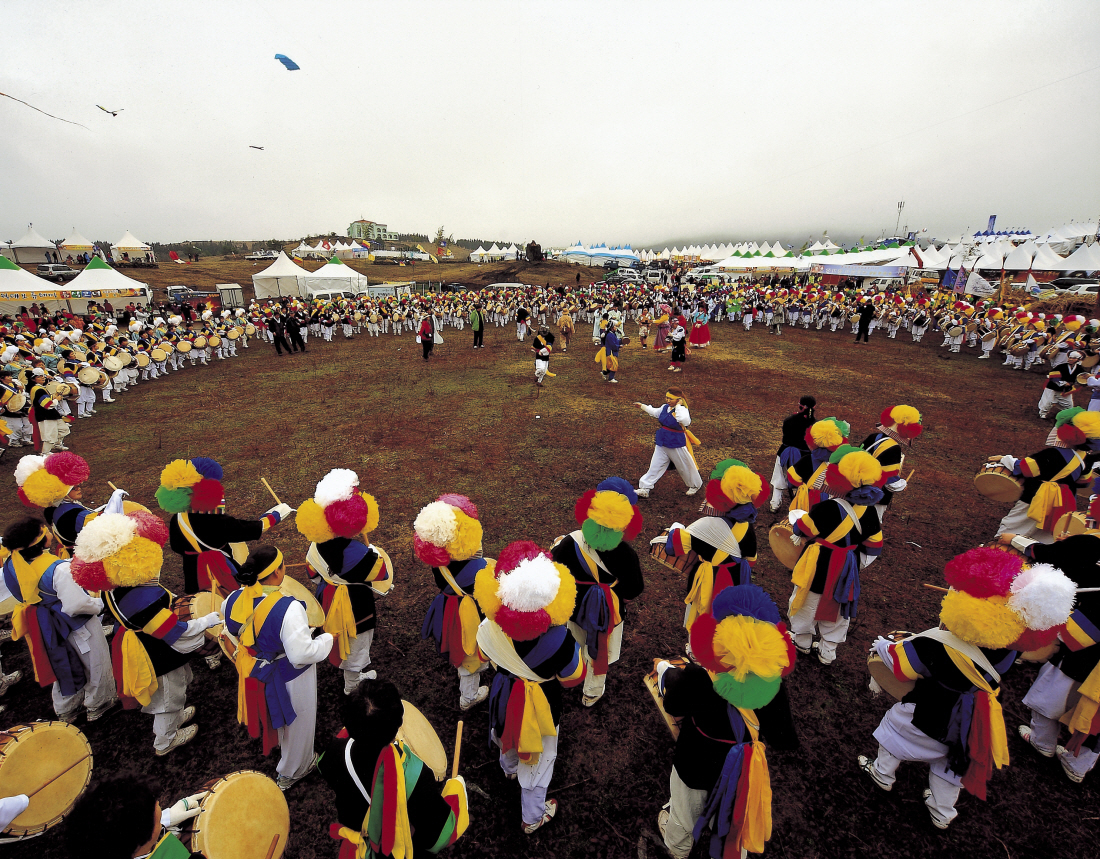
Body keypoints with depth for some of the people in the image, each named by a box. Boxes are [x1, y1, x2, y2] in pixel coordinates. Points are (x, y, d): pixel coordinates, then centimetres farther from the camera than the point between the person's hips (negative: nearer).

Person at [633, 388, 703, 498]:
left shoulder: (682, 410, -20)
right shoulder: (665, 407, 2)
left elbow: (685, 421, -44)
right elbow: (655, 412, 25)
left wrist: (678, 406, -33)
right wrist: (642, 406, 31)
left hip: (676, 444, -6)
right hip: (662, 443, 6)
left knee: (685, 466, 13)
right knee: (655, 466, 10)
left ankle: (695, 485, 39)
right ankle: (644, 489, 17)